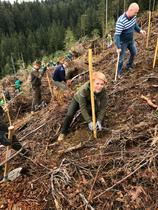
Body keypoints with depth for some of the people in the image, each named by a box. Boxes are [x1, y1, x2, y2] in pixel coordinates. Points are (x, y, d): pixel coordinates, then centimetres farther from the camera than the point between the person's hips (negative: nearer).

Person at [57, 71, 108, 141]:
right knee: (69, 115, -11)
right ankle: (63, 132, 8)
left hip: (90, 102, 3)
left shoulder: (103, 92, -34)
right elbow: (82, 107, -39)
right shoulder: (84, 89, -44)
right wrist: (89, 121, -41)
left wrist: (99, 120, -36)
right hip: (78, 100, -3)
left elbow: (102, 107, -25)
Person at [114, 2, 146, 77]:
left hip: (131, 40, 8)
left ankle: (129, 66, 46)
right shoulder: (121, 21, -33)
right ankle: (119, 73, 21)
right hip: (123, 42, -8)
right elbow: (117, 35, -31)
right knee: (121, 58, 2)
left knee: (134, 53, 22)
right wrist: (118, 47, -32)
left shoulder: (133, 16, -9)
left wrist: (140, 30, -5)